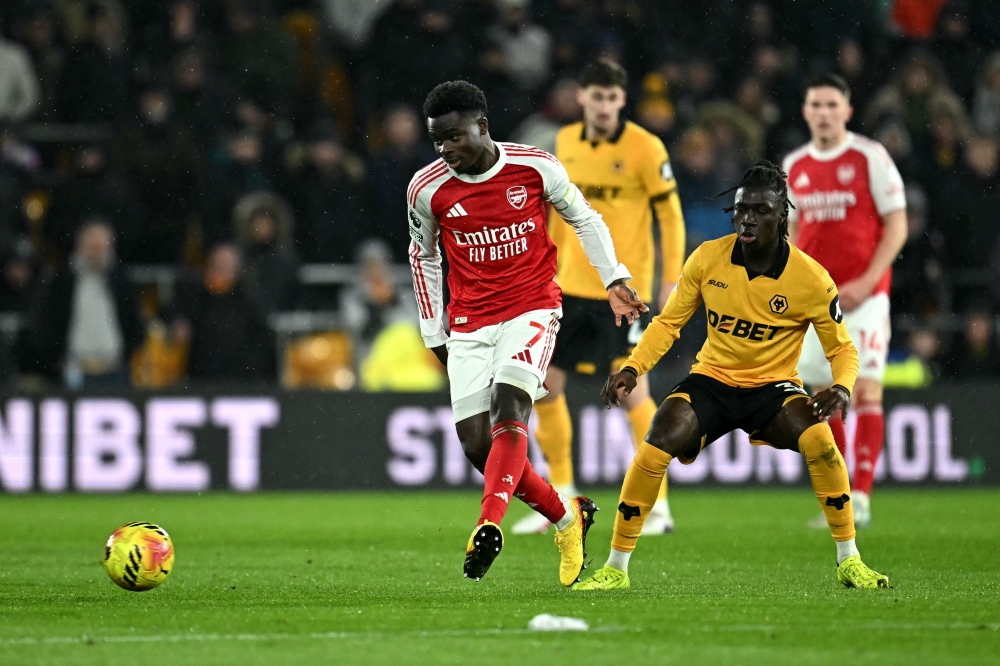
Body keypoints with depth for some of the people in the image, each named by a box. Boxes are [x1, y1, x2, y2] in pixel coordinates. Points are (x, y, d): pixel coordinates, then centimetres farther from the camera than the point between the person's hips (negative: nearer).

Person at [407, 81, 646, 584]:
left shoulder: (535, 167, -8)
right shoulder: (427, 189, -3)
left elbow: (582, 218, 9)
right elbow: (423, 256, 14)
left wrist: (614, 279, 3)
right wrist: (434, 332, 14)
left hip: (532, 308, -3)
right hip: (469, 324, 3)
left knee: (508, 405, -26)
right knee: (476, 443, -6)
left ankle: (488, 526, -37)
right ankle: (566, 518, 14)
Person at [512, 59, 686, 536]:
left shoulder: (645, 148, -10)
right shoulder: (565, 142, 6)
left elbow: (670, 214, -6)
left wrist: (671, 278, -12)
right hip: (571, 283, 6)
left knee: (632, 390, -10)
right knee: (544, 384, 4)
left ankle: (658, 505, 0)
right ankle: (561, 496, 18)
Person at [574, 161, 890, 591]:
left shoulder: (810, 279, -13)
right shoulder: (708, 258, -8)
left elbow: (842, 348, -3)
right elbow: (669, 322, 4)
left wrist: (842, 389, -24)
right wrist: (632, 368, -10)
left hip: (773, 387, -1)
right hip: (711, 380, 1)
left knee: (819, 439, -31)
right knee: (654, 450, -25)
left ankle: (848, 562, -13)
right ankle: (615, 568, -9)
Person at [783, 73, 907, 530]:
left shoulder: (871, 158, -4)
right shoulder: (795, 166, 11)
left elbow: (897, 225, -5)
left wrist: (866, 282, -14)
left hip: (862, 296, -5)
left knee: (866, 390, -12)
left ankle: (861, 499, -15)